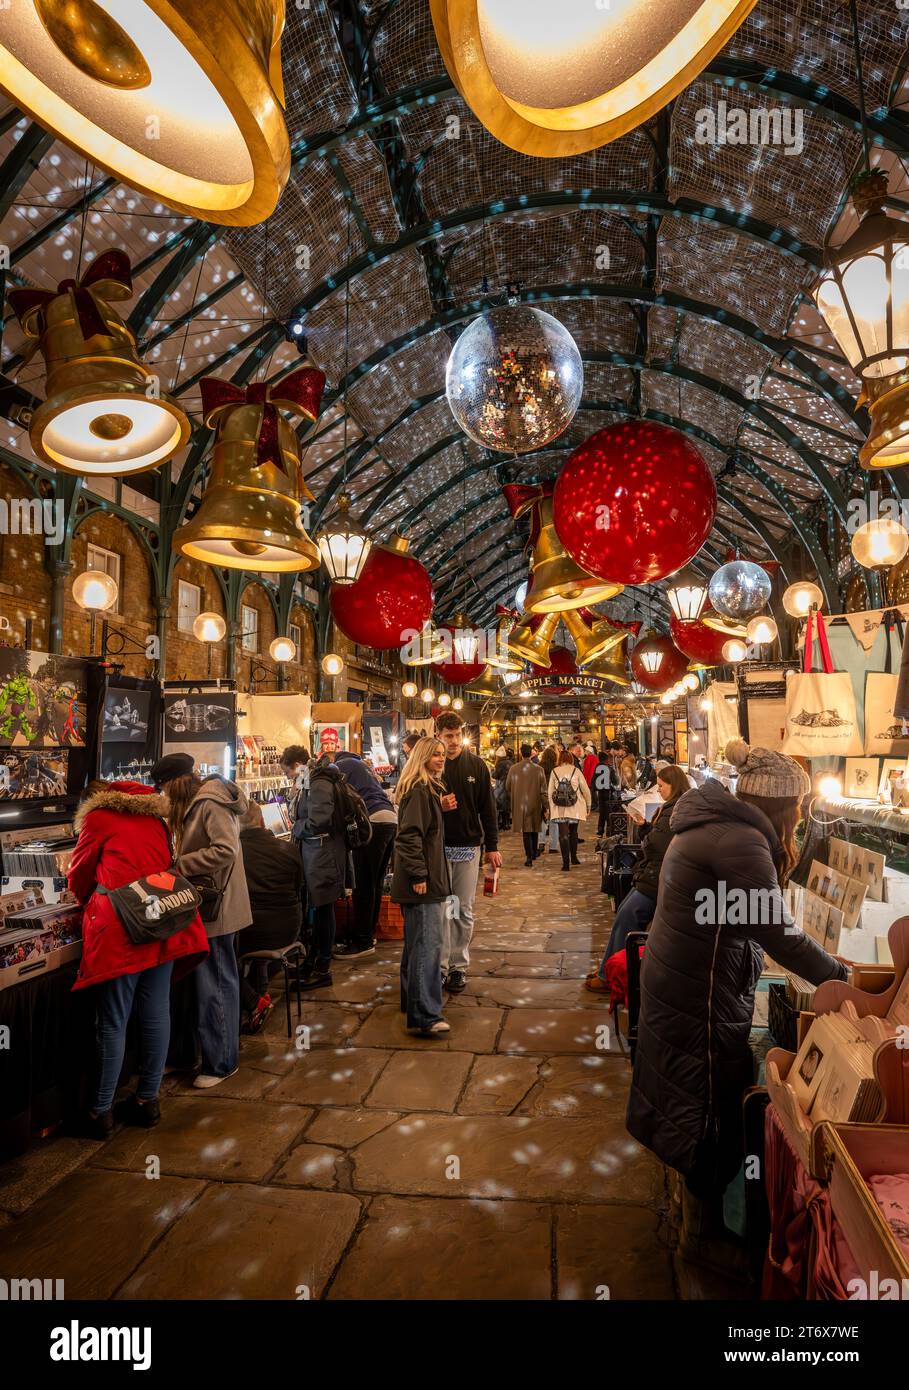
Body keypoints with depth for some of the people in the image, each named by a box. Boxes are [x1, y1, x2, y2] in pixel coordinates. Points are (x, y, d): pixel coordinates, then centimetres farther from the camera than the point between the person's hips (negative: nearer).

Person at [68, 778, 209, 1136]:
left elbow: (79, 877, 13)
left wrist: (90, 904, 35)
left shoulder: (97, 818, 6)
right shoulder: (154, 819, 18)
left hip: (119, 928, -5)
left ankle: (102, 1111, 14)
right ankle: (148, 1099, 22)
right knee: (156, 1013, 10)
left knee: (113, 1021, 4)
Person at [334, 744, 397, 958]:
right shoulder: (363, 766, 33)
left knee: (363, 885, -3)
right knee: (375, 884, 15)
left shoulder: (341, 765, 9)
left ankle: (363, 942, 1)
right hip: (390, 819, 9)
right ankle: (368, 934, 23)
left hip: (373, 821, -9)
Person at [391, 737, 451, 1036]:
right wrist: (419, 875, -23)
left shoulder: (428, 788, 16)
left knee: (416, 942, 19)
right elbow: (409, 835, -23)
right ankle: (425, 1017, -7)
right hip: (423, 880, -11)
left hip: (423, 879, 11)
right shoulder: (419, 790, -17)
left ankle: (412, 1000, 31)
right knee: (428, 944, -10)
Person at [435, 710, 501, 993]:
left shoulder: (477, 765, 3)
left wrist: (492, 846, 2)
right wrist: (437, 805, -19)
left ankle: (459, 965, 20)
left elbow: (487, 808, 5)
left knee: (463, 911, 9)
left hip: (469, 847, 1)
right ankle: (440, 965, 14)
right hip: (438, 846, -1)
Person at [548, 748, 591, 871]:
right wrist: (588, 805, 12)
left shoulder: (554, 771, 0)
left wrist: (551, 808, 8)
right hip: (575, 807, 1)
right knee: (573, 832, 20)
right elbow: (585, 789, 0)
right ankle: (574, 858, 30)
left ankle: (566, 863, -5)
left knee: (563, 835, 0)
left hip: (559, 809, -1)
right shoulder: (576, 771, -1)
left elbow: (550, 791, 0)